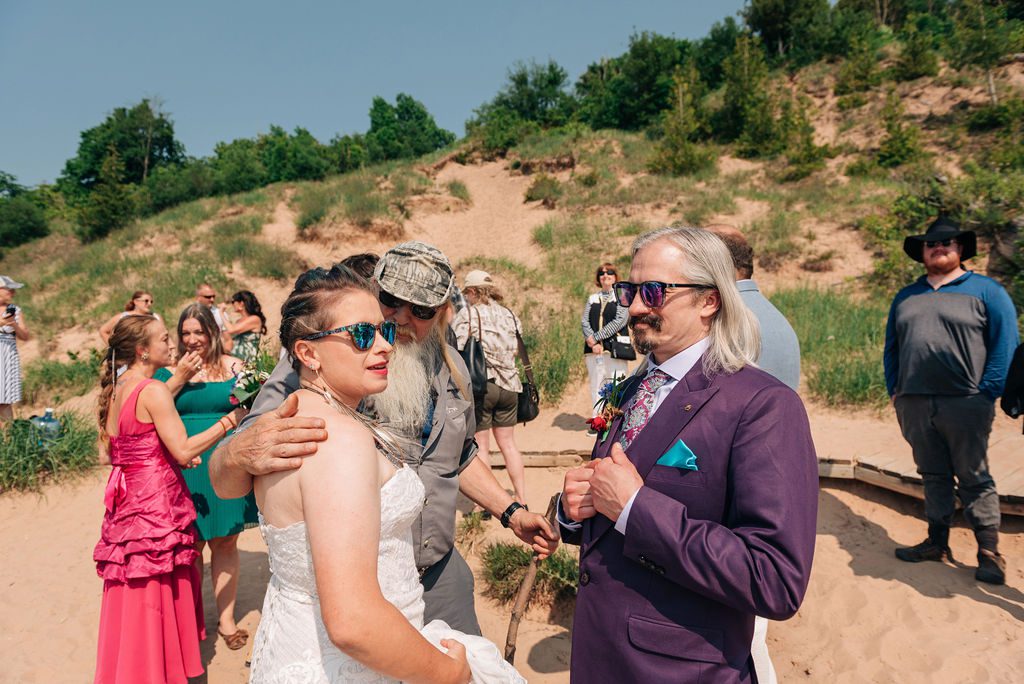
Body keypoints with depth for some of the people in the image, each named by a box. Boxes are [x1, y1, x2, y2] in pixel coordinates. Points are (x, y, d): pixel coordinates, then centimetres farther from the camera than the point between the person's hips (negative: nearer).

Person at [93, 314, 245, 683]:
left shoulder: (114, 391, 9)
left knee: (133, 604, 19)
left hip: (128, 500, 8)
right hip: (156, 501, -8)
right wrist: (231, 419, -16)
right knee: (156, 600, 3)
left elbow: (106, 454, 14)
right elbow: (184, 450, -19)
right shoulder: (153, 390, -16)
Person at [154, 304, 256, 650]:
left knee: (225, 542, 7)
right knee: (190, 543, 10)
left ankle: (226, 617, 20)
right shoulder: (170, 370, 5)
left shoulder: (233, 366, 4)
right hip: (184, 467, 0)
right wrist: (179, 378, -14)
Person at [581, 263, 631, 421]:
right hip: (594, 349, 4)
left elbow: (619, 322, -8)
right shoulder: (592, 298, 17)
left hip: (615, 348, -4)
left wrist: (596, 337, -12)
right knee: (596, 384, 5)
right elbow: (584, 321, 6)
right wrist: (592, 342, -11)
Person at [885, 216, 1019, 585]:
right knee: (933, 476, 12)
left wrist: (987, 393, -11)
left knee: (974, 479, 3)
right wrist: (894, 391, 8)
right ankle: (937, 542, 22)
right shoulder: (906, 297, 16)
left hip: (965, 404, -4)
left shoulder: (986, 290, 2)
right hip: (915, 404, 4)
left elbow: (1006, 343, -4)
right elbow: (891, 347, 17)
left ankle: (989, 552, 13)